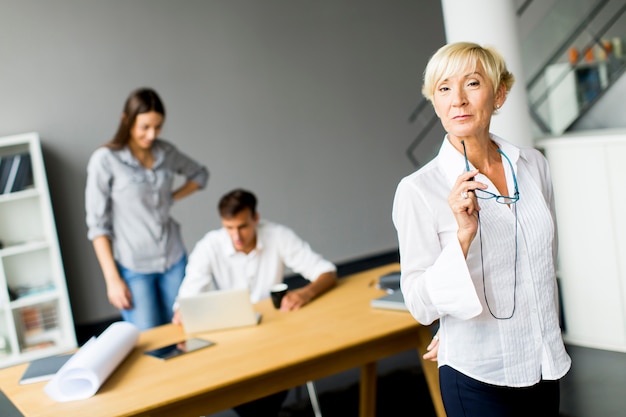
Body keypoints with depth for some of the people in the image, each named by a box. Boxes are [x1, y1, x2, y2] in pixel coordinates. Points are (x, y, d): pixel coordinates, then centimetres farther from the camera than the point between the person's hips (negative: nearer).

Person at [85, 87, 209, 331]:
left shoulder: (166, 152, 2)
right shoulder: (105, 160, -11)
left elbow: (200, 175, 21)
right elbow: (97, 224, -9)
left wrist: (171, 198, 3)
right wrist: (112, 279, -12)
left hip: (174, 260, 4)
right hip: (133, 267, -4)